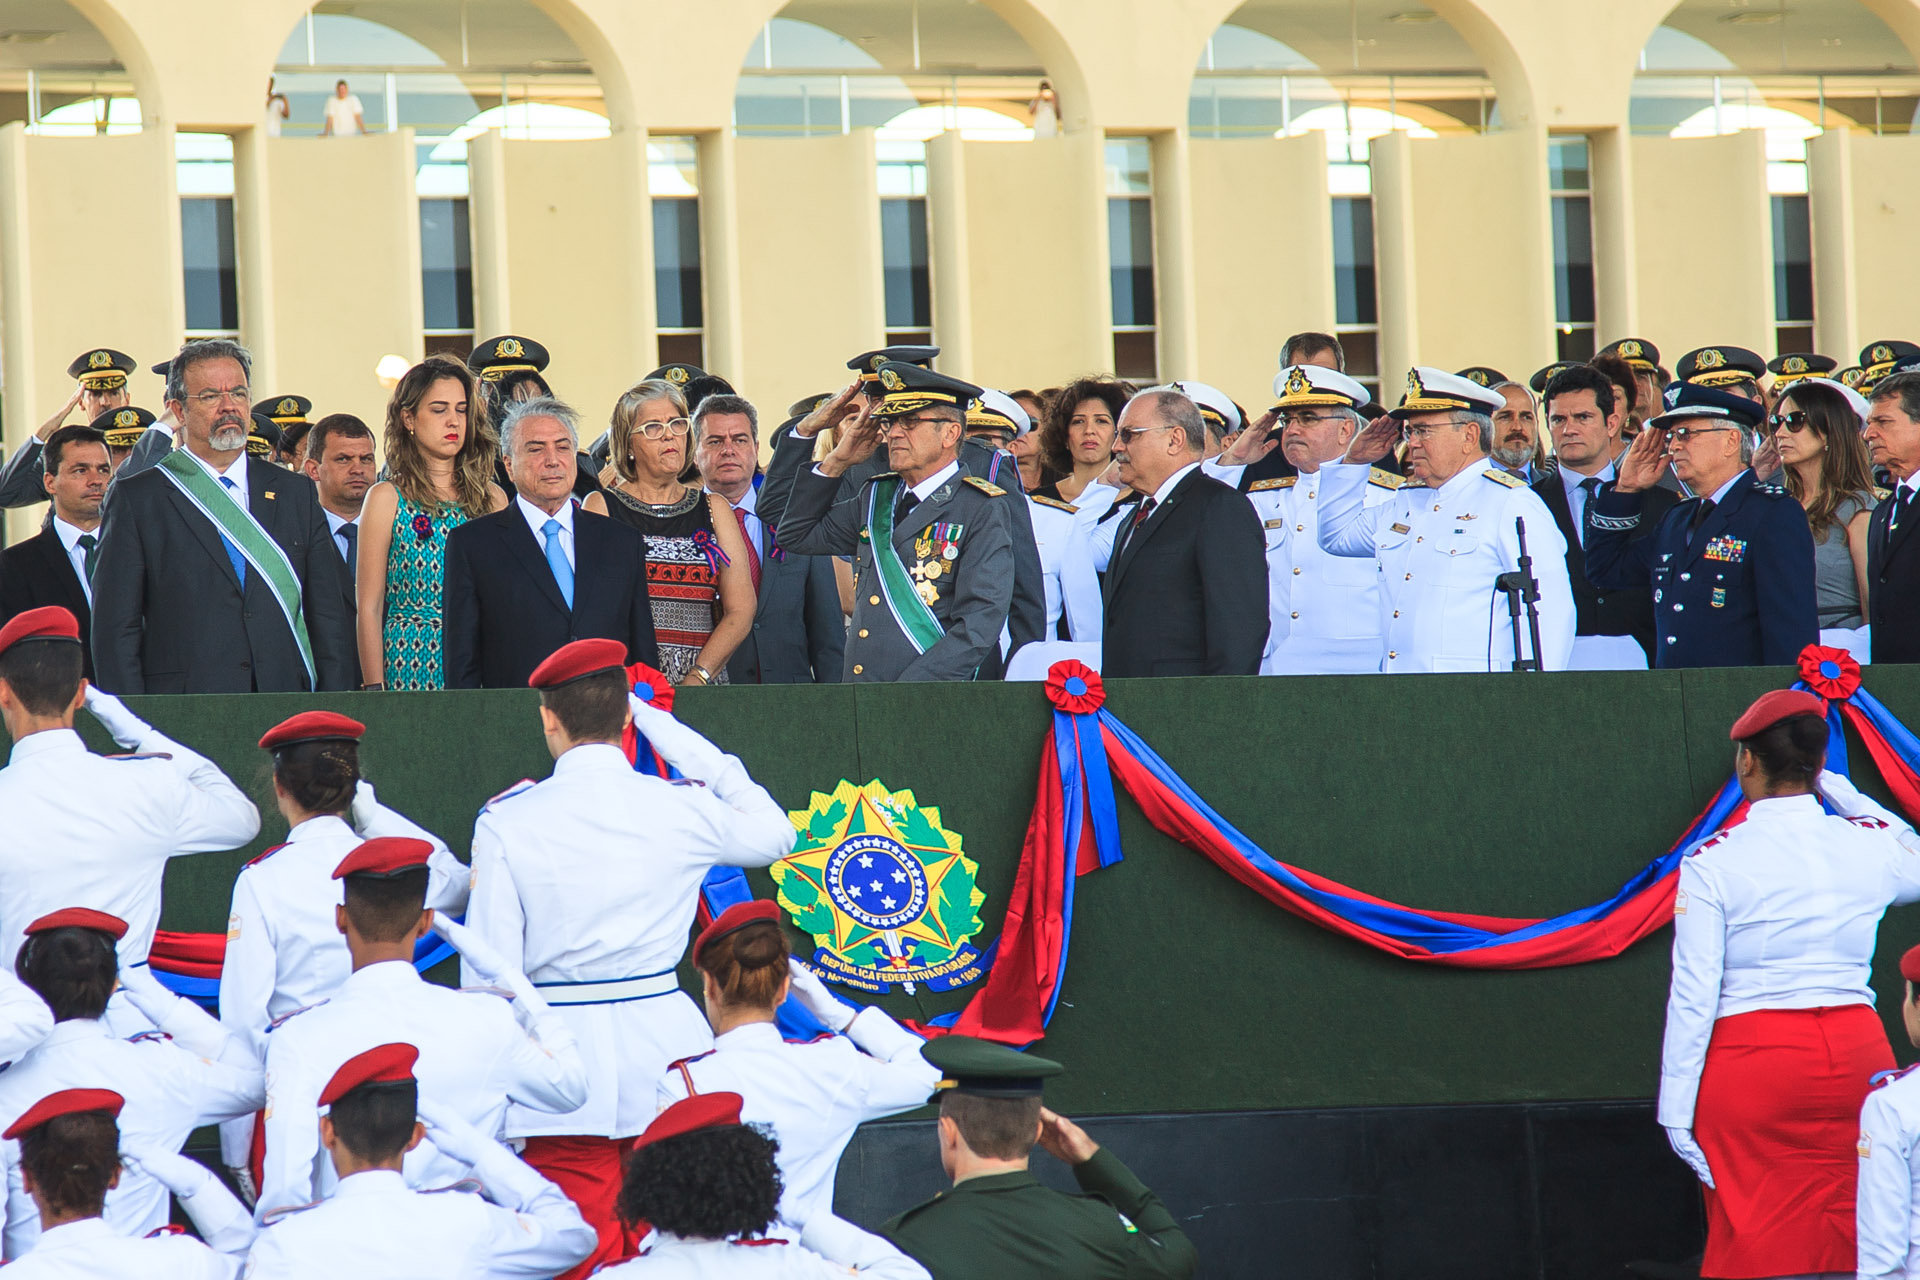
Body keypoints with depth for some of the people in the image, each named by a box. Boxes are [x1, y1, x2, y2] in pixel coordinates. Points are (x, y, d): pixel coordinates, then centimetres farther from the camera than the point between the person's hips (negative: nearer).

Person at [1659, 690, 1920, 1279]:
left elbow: (1693, 994, -8)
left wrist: (1677, 1110, -3)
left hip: (1750, 1062, -3)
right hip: (1858, 1054, 3)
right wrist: (1847, 797, 31)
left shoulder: (1714, 862, -7)